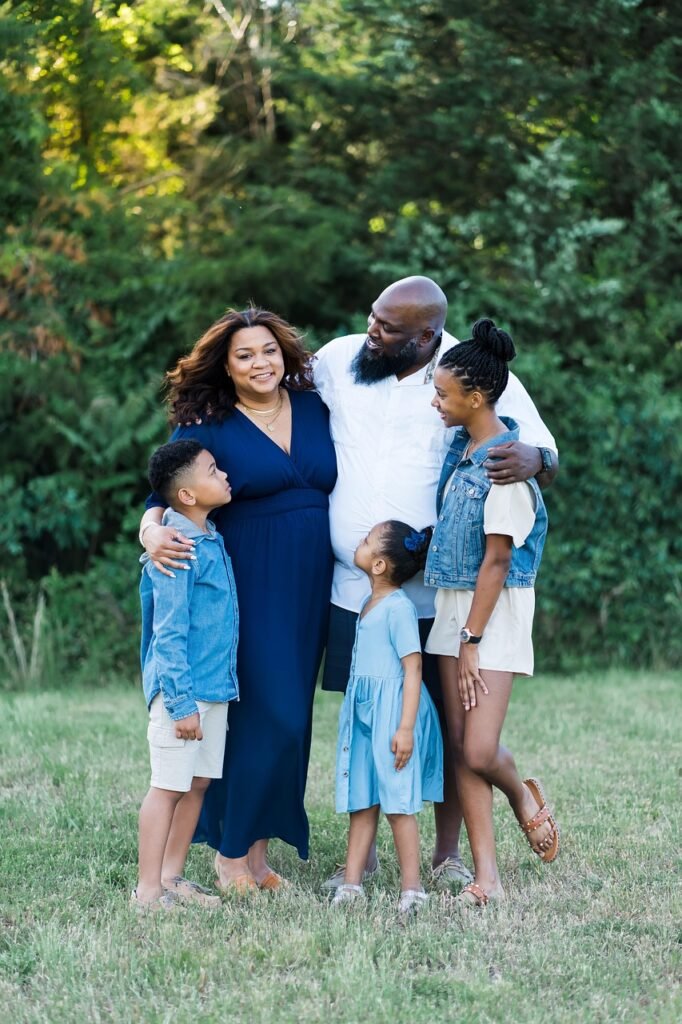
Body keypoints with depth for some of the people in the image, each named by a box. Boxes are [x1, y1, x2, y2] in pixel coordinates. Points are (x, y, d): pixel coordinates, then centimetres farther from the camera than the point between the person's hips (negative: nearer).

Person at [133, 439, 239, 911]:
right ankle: (148, 890, 3)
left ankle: (172, 876, 21)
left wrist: (218, 690, 18)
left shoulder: (211, 539, 10)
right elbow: (169, 634, -19)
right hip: (183, 689, -9)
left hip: (215, 686, 9)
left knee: (198, 782, 12)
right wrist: (181, 703, -21)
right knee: (170, 784, -3)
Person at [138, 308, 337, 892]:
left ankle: (258, 849, 16)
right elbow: (164, 498, -6)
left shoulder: (315, 408, 9)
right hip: (248, 587, -5)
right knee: (267, 715, -11)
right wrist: (152, 533, -27)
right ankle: (232, 851, 2)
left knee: (290, 718, 7)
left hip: (310, 588, 5)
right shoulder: (206, 427, -3)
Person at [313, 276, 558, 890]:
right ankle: (361, 852, 21)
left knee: (449, 722, 5)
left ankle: (448, 854, 20)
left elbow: (547, 456, -5)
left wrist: (530, 459, -28)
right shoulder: (336, 360, 1)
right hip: (355, 585, 2)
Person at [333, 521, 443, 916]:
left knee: (398, 800, -4)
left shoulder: (399, 607, -14)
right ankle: (352, 883, 11)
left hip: (391, 712, -9)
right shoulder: (370, 604, 13)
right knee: (362, 799, 8)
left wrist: (406, 728, -22)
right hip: (363, 712, 9)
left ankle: (412, 886, 4)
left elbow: (413, 668, -18)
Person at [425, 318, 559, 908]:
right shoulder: (460, 447, 8)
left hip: (496, 607, -8)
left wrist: (471, 640, -16)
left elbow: (498, 558, -17)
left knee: (479, 751, -12)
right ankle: (486, 876, 7)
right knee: (459, 744, 3)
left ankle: (523, 794, 22)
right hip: (452, 600, 8)